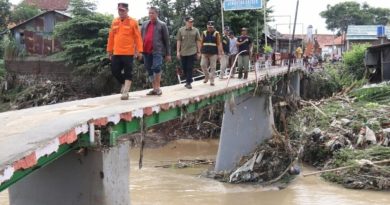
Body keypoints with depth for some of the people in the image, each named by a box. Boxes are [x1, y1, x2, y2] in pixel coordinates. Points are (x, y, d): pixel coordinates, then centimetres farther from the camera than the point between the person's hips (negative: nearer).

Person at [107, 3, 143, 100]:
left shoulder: (133, 22, -3)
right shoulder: (114, 22, 10)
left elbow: (138, 37, -5)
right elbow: (111, 37, 15)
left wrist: (139, 51, -11)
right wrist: (109, 50, 14)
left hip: (128, 52, -5)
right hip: (116, 53, 5)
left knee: (127, 72, -3)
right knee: (115, 71, 5)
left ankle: (125, 92, -1)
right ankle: (124, 84, 29)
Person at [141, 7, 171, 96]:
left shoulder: (162, 25, 3)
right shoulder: (144, 24, 15)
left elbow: (166, 40, 3)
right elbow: (140, 37, 15)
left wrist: (168, 54, 1)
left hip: (157, 51, -5)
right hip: (146, 51, 5)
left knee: (156, 67, -20)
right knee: (149, 70, 8)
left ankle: (158, 88, -10)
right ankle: (154, 88, 17)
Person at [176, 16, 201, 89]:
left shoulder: (195, 30, 2)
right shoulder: (181, 30, 2)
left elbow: (198, 41, 4)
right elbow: (178, 41, 3)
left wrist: (198, 52, 2)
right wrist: (178, 51, -1)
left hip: (192, 52, -1)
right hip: (183, 52, 1)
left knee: (190, 68, -4)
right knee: (184, 68, 8)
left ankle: (188, 83, 2)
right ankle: (188, 80, 26)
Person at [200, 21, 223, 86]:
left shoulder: (216, 34, 1)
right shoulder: (204, 33, 9)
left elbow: (219, 44, -2)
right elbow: (201, 43, 13)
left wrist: (219, 54, -8)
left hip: (213, 53, -2)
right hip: (205, 53, 3)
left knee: (213, 67, -2)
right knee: (203, 65, -5)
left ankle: (211, 81, 4)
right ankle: (207, 76, 18)